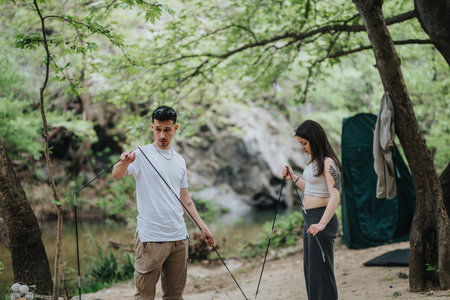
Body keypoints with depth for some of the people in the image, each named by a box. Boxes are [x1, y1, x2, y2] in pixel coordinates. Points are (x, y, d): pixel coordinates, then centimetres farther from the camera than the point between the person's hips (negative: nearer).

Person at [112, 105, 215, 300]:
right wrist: (124, 163, -44)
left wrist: (202, 227, 16)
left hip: (179, 238, 6)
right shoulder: (141, 154, -3)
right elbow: (116, 174, -22)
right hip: (150, 238, -6)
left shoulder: (179, 161, 16)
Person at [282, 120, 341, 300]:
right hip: (309, 220, 10)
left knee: (320, 270, -7)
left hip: (321, 218, -10)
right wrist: (293, 178, 20)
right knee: (309, 269, 15)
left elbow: (335, 196, -27)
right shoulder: (315, 161, 13)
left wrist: (322, 223, -37)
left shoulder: (328, 163, -16)